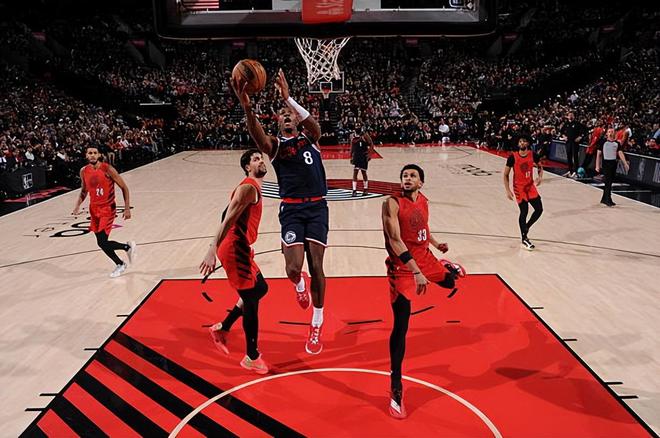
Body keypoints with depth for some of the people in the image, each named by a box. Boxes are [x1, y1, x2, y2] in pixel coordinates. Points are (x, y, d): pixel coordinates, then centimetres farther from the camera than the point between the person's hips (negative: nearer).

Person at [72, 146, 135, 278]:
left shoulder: (108, 169, -15)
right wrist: (78, 205, 2)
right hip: (94, 209, 6)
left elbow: (124, 188, -9)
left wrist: (127, 208, -13)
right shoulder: (84, 171, 1)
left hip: (107, 208, -6)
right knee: (102, 242, 9)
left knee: (102, 242, -14)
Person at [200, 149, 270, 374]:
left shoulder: (253, 187, 16)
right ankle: (252, 358, 13)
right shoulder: (248, 187, -16)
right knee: (251, 301, -2)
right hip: (235, 251, -10)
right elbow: (227, 220, -25)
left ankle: (221, 328, 28)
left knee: (260, 289, 21)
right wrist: (212, 251, -32)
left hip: (239, 250, 10)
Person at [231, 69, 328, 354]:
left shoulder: (309, 138, 10)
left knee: (316, 265, -2)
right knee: (293, 269, -12)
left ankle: (317, 326, 15)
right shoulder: (275, 145, 5)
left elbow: (314, 124, -16)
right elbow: (258, 136, -19)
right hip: (291, 209, 0)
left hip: (316, 206, 0)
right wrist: (246, 107, -38)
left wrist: (288, 97, -27)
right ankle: (299, 284, 29)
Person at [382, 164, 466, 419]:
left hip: (424, 258, 7)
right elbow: (394, 240, -27)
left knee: (451, 279, 30)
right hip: (402, 266, -6)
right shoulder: (392, 203, -20)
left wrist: (437, 244, 28)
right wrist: (415, 272, -32)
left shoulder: (423, 201, 3)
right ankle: (396, 388, 3)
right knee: (401, 326, -7)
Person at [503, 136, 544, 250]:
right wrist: (508, 190, -12)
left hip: (530, 186, 4)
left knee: (539, 209, 1)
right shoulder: (512, 157, -13)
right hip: (519, 188, -4)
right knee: (524, 212, -4)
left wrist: (540, 177, -7)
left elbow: (540, 167, 14)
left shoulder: (533, 155, -4)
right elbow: (506, 175, -7)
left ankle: (526, 227, 26)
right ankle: (524, 239, 10)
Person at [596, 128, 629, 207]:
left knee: (609, 182, 10)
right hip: (605, 163, -4)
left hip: (614, 163, 4)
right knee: (608, 182, -11)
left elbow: (620, 153, 3)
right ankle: (608, 200, -9)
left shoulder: (617, 143, 8)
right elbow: (598, 154, 0)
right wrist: (597, 165, -6)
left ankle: (604, 199, 21)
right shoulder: (603, 142, -2)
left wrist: (625, 163, -8)